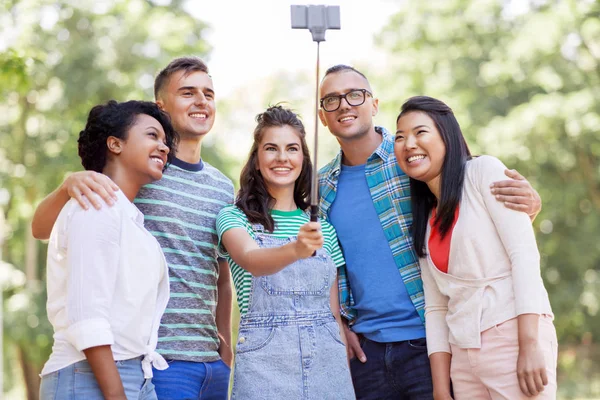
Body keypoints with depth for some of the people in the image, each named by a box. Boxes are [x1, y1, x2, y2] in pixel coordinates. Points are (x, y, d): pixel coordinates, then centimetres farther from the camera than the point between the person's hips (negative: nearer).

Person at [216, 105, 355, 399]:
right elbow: (251, 260, -22)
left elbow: (334, 311, 14)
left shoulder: (322, 228, 12)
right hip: (265, 363, -3)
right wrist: (294, 250, -41)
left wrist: (345, 372, 7)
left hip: (326, 361, 4)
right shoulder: (233, 218, 0)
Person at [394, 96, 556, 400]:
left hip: (513, 335, -6)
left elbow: (524, 253, -10)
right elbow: (436, 307, 12)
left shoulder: (484, 171, -2)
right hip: (463, 351, 6)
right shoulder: (424, 217, 15)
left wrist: (530, 344, -18)